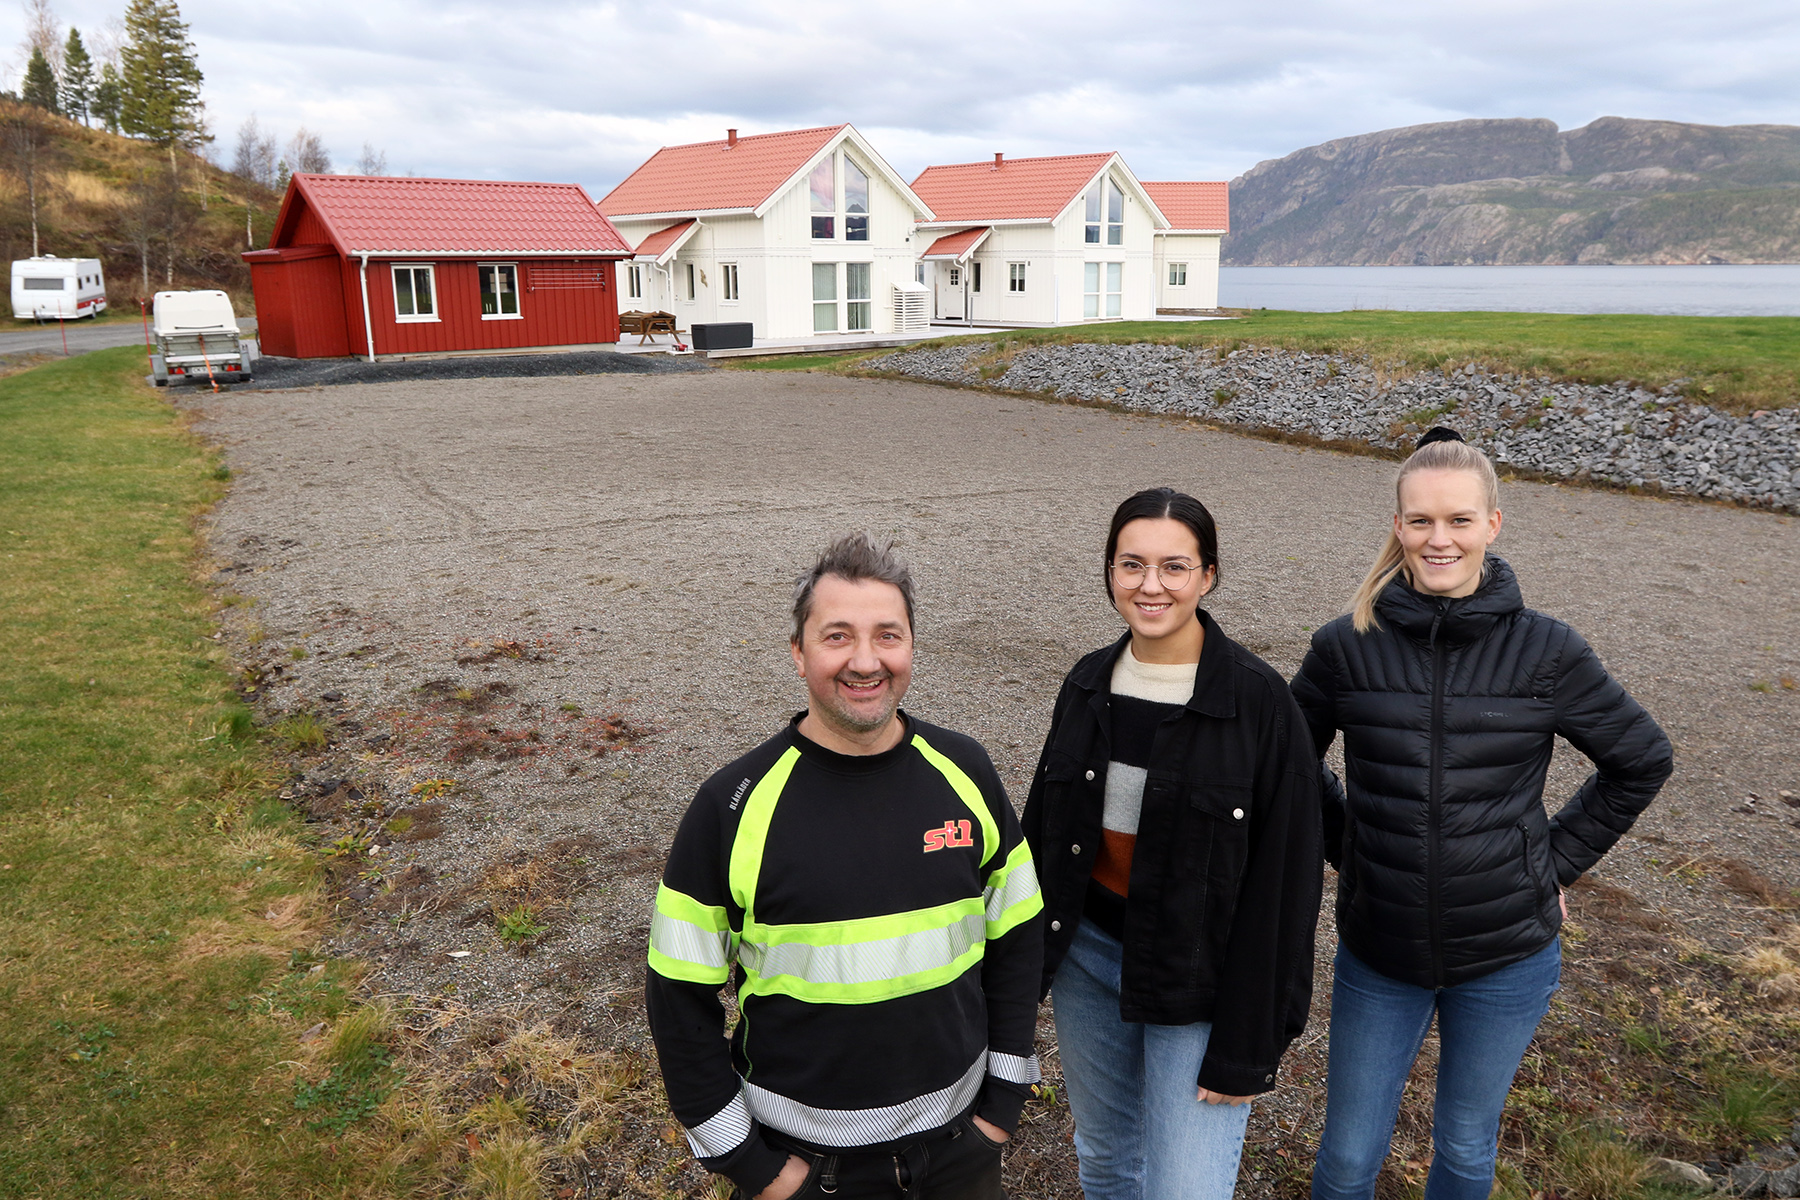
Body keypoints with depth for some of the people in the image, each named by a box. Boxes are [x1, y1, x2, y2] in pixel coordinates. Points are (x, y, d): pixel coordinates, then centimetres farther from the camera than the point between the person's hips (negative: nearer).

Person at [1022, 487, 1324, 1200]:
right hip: (1087, 951, 5)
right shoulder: (1088, 685, 0)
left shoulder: (1258, 700, -15)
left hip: (1197, 974, -5)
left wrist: (1247, 1044, -13)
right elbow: (1044, 832, 9)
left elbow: (1282, 875, -13)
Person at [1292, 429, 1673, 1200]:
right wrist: (1345, 848, 1)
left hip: (1507, 957, 0)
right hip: (1378, 953, 0)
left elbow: (1642, 761, 4)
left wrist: (1558, 861, 1)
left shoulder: (1546, 652, -11)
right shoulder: (1347, 647, -10)